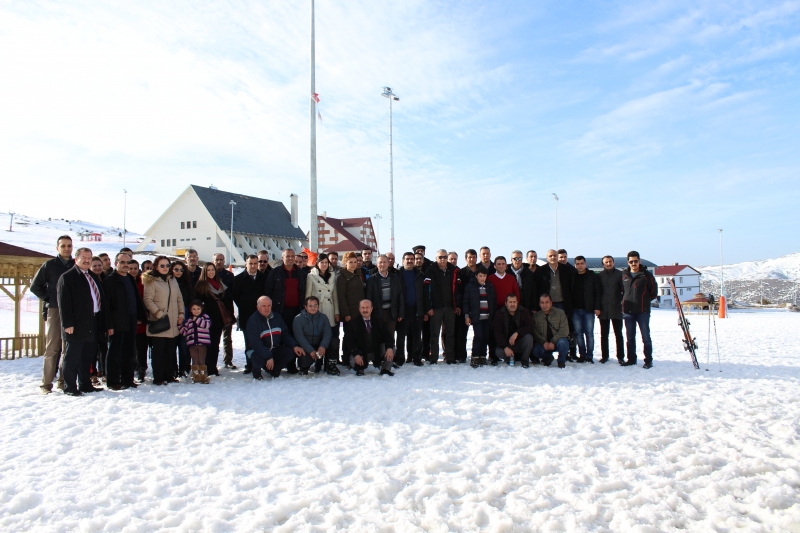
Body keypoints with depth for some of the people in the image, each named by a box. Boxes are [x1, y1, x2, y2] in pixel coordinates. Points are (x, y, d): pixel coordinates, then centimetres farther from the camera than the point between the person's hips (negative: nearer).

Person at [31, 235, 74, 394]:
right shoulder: (49, 265, 3)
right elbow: (35, 286, 5)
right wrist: (48, 299, -1)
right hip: (55, 310, -3)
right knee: (52, 347, -3)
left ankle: (64, 380, 13)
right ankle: (46, 383, 1)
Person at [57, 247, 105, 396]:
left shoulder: (94, 277, 18)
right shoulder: (67, 277, -5)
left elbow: (101, 298, 21)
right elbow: (64, 302, -12)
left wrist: (100, 321, 15)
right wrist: (68, 323, -18)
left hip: (93, 325, 7)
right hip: (77, 325, -7)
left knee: (88, 357, 13)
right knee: (73, 358, -1)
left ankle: (85, 384, 22)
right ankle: (70, 387, 7)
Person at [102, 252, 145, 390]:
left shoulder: (131, 279, 16)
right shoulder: (109, 280, -5)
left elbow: (137, 299, 19)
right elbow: (106, 304, -10)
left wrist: (140, 316, 9)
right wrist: (109, 324, -16)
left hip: (131, 323, 7)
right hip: (117, 324, -6)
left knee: (130, 353, 10)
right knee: (114, 353, 1)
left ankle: (127, 380, 18)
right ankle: (113, 382, 8)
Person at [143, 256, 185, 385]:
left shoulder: (173, 280, 16)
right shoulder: (151, 281, -3)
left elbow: (179, 298, 18)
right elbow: (147, 300, -11)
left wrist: (181, 314, 7)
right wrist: (159, 313, -18)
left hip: (173, 323, 6)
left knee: (171, 351, 9)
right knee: (158, 351, -2)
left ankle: (169, 376, 17)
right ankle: (158, 378, 4)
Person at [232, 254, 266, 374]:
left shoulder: (263, 278, 7)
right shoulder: (239, 278, 5)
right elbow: (234, 295, 6)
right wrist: (243, 307, 3)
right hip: (246, 316, 0)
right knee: (249, 342, 3)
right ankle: (249, 365, 9)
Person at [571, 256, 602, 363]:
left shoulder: (592, 276, 1)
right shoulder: (572, 276, 7)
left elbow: (598, 292, -1)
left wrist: (597, 307, -9)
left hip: (588, 310, -2)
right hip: (575, 310, 2)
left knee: (589, 333, 0)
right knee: (579, 333, 5)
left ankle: (589, 356, 5)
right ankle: (582, 355, 13)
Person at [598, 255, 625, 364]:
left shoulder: (619, 275, 2)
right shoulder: (599, 276, 7)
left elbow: (625, 290, 1)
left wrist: (623, 303, -8)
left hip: (616, 309, -2)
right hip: (603, 310, 2)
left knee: (618, 334, 4)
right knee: (604, 334, 7)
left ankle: (620, 357, 10)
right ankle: (604, 356, 15)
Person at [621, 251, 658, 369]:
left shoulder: (646, 275, -2)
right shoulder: (623, 275, 6)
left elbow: (654, 292, 3)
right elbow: (620, 290, 18)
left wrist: (643, 300, 1)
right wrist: (626, 301, 7)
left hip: (643, 311, -3)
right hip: (627, 311, 3)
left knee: (646, 337, 0)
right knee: (630, 338, 10)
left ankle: (648, 361, 6)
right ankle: (631, 359, 20)